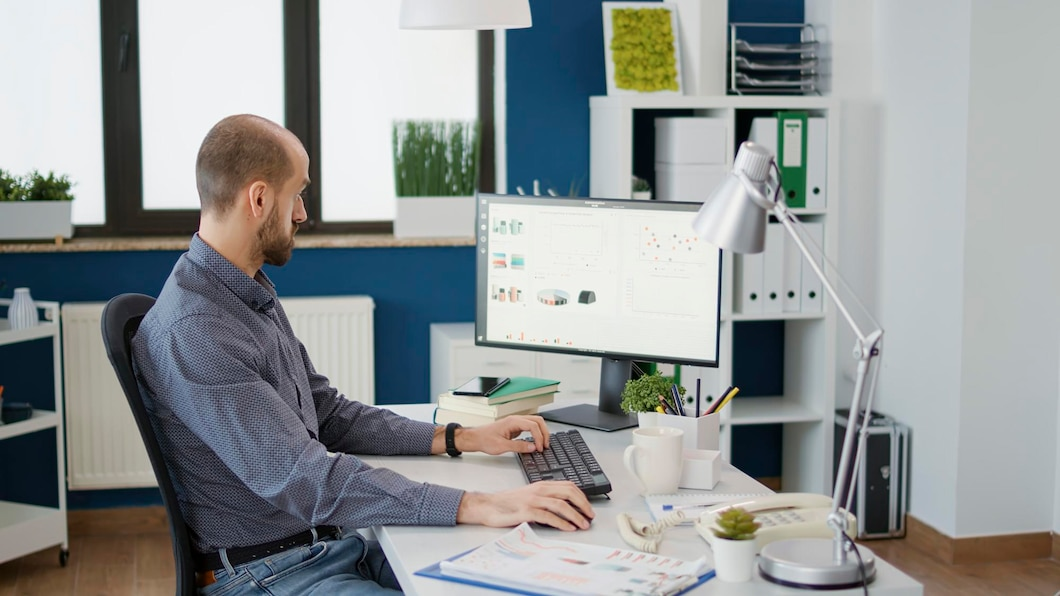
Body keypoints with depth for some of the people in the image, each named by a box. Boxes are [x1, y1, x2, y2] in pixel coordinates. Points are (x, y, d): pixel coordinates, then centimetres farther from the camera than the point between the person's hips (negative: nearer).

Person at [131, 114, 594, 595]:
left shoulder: (252, 293, 10)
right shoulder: (191, 334, -22)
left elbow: (326, 413, 16)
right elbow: (305, 479, -28)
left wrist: (462, 439, 7)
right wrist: (478, 506, -32)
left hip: (332, 540, 9)